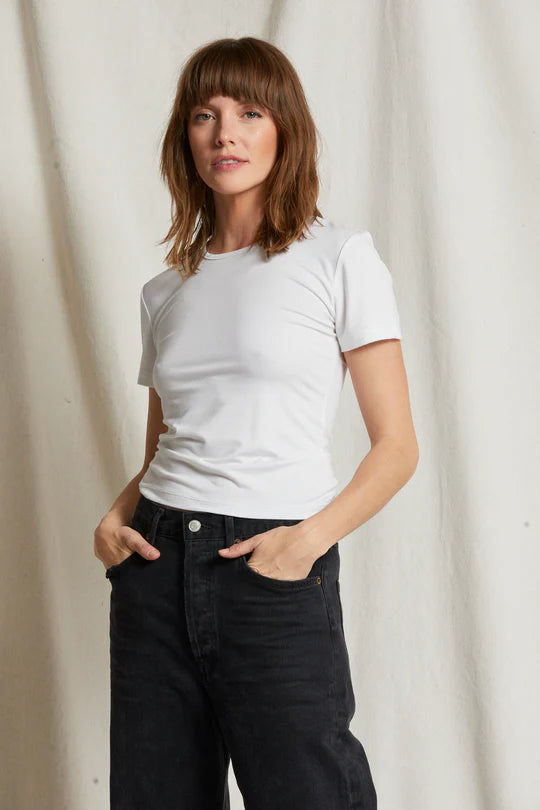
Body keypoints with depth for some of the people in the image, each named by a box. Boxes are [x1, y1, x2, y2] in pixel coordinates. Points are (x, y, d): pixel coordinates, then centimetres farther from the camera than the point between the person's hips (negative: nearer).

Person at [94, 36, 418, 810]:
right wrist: (115, 518, -1)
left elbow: (397, 445, -3)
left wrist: (311, 538, -17)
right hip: (158, 567, 4)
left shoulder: (339, 257, 0)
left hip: (275, 570, -4)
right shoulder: (166, 290, 13)